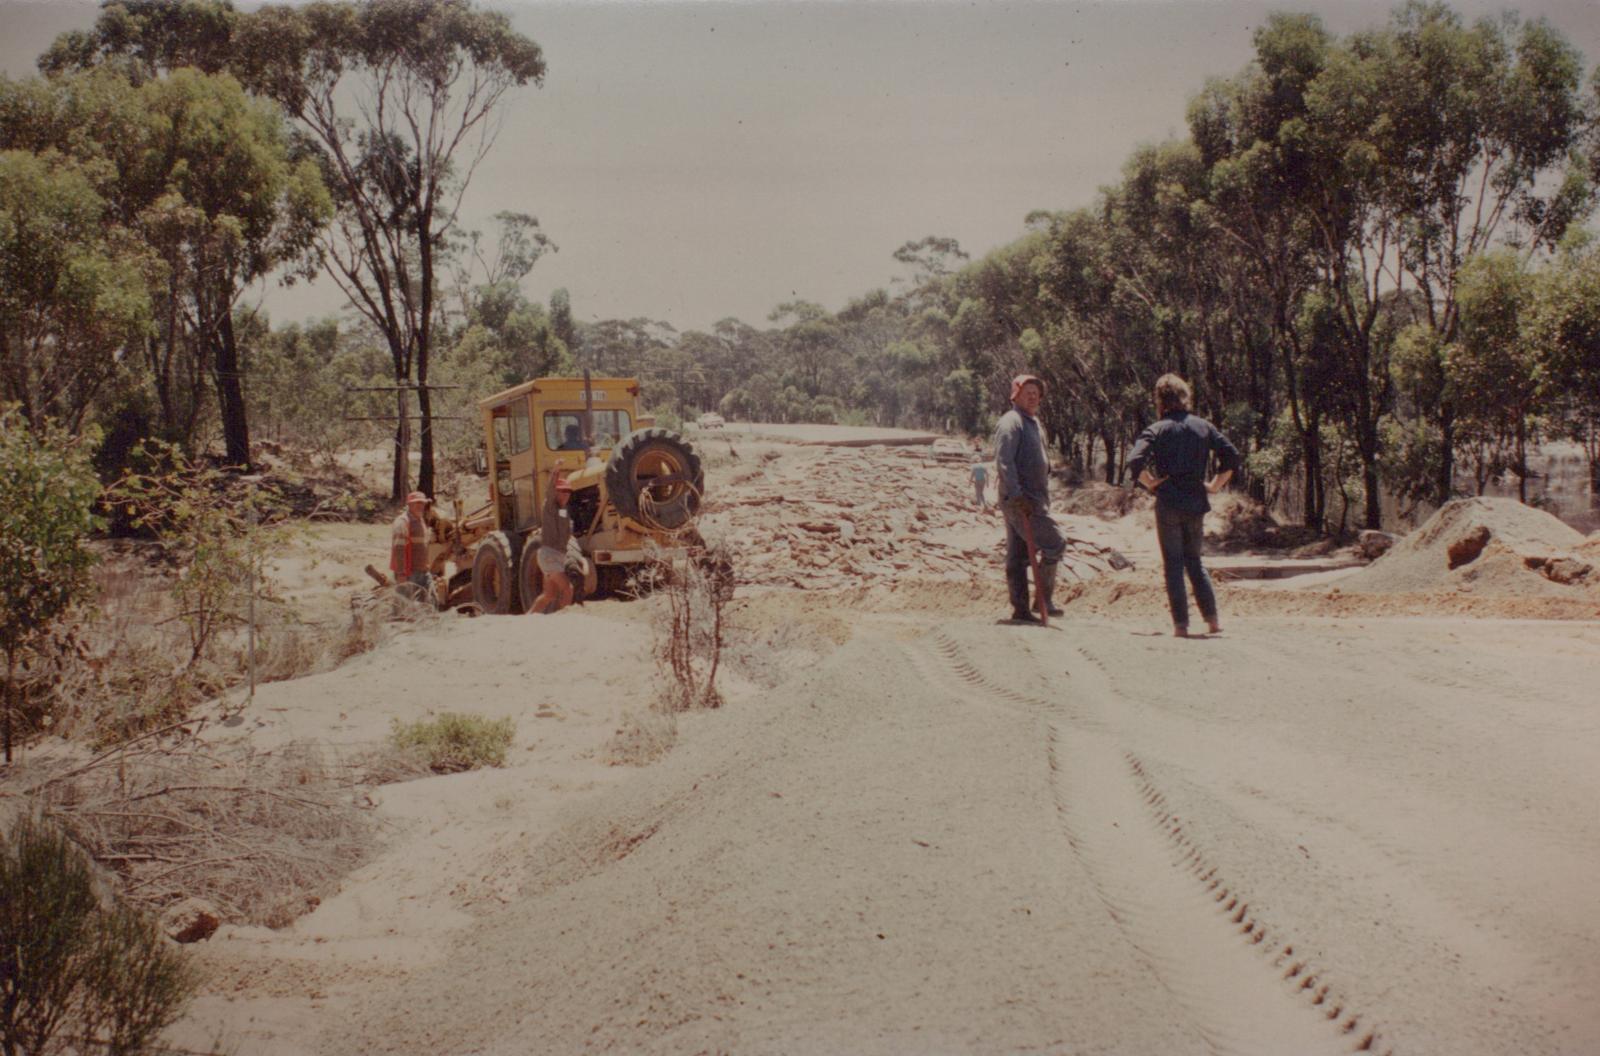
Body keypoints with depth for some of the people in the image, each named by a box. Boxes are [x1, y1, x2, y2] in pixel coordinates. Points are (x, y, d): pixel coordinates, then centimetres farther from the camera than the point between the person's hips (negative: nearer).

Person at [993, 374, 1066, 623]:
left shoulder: (1033, 422, 20)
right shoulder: (1011, 422, -11)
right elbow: (1003, 461, -20)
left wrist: (1044, 495, 21)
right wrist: (1017, 495, -26)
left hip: (1034, 498, 9)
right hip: (1020, 499, -9)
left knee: (1018, 556, 8)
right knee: (1054, 544, -9)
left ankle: (1020, 608, 10)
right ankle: (1043, 599, -2)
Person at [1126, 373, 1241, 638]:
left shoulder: (1157, 430, -5)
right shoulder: (1203, 426, 5)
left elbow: (1134, 461, -20)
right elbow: (1232, 457, 1)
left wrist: (1150, 483, -6)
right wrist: (1215, 485, 8)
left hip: (1168, 505, -4)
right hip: (1196, 503, 4)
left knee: (1173, 565, 4)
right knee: (1194, 561, 18)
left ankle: (1181, 624, 2)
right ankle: (1212, 618, 13)